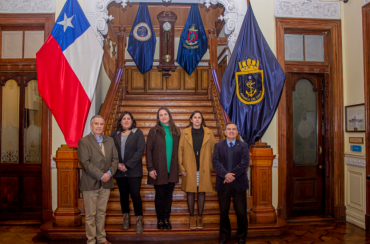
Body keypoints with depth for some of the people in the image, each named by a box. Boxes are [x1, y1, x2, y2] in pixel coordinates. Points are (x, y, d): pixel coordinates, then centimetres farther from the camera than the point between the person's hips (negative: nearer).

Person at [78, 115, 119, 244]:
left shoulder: (110, 140, 11)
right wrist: (101, 175, -16)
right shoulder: (84, 141, -5)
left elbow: (115, 158, 7)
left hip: (106, 183, 4)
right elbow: (85, 162, -13)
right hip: (90, 183, -4)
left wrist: (110, 172, -10)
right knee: (91, 215, 5)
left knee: (102, 212, 14)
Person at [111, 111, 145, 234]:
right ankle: (126, 218, 28)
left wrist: (127, 165, -13)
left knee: (135, 194, -4)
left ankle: (139, 220, 9)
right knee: (123, 194, 13)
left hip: (133, 170, -3)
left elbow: (140, 150, -9)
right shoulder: (114, 134, 8)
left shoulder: (138, 133, -1)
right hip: (119, 171, 3)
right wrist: (117, 164, -11)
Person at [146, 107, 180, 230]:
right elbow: (148, 150, -4)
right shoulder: (154, 131, -2)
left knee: (169, 194, 9)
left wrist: (179, 167, 2)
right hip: (159, 170, -2)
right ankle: (160, 220, 21)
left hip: (172, 170, 3)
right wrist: (150, 168, -10)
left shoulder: (175, 131, 7)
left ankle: (166, 219, 23)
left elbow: (178, 150, 9)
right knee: (160, 195, 6)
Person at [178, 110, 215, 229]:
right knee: (190, 192, 5)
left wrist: (211, 166, -1)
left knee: (202, 192, 7)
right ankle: (192, 217, 19)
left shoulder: (208, 133, 4)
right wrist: (182, 167, -4)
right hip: (189, 168, 0)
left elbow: (213, 150, 5)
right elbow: (180, 150, 1)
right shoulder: (185, 133, 2)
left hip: (203, 169, 1)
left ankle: (199, 217, 21)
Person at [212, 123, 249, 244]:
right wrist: (225, 174, -18)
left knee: (241, 212, 3)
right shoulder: (218, 145, 9)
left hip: (239, 183, -1)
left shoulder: (243, 146, 7)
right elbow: (215, 162, -3)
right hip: (223, 183, 1)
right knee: (223, 211, 8)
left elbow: (245, 162, -6)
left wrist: (233, 175, -15)